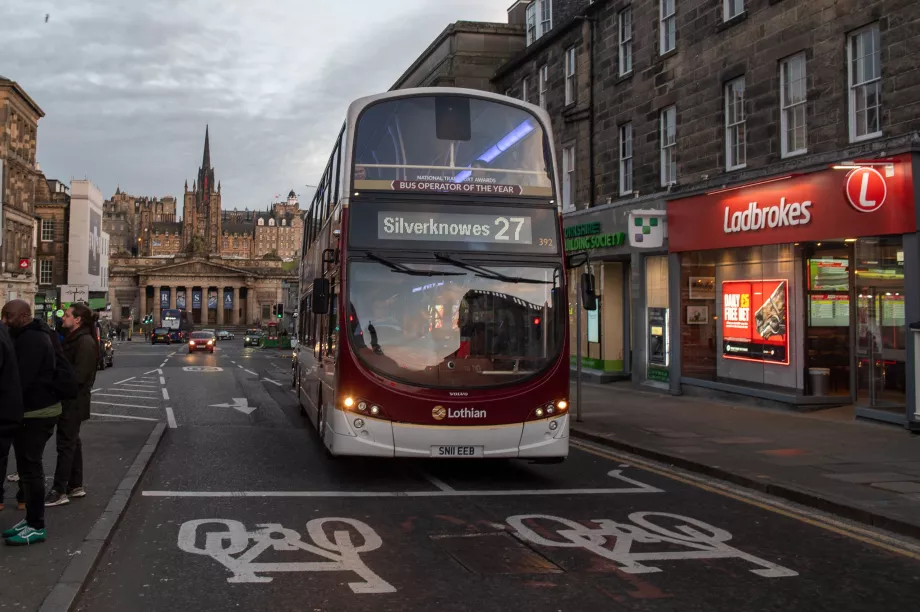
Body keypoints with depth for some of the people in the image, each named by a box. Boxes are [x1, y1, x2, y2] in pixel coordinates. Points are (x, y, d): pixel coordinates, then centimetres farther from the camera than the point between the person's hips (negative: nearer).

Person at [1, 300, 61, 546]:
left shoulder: (32, 340, -19)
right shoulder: (28, 336, 15)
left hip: (37, 412, -10)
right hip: (31, 410, 10)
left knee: (30, 467, -6)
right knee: (27, 467, 14)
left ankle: (36, 526, -1)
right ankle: (31, 519, 22)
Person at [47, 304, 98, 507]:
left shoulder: (85, 342, -16)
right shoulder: (71, 338, 13)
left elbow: (78, 375, -22)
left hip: (74, 401, -9)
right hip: (67, 399, 9)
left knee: (66, 444, -5)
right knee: (71, 442, 14)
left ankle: (59, 492, 0)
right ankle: (75, 486, 23)